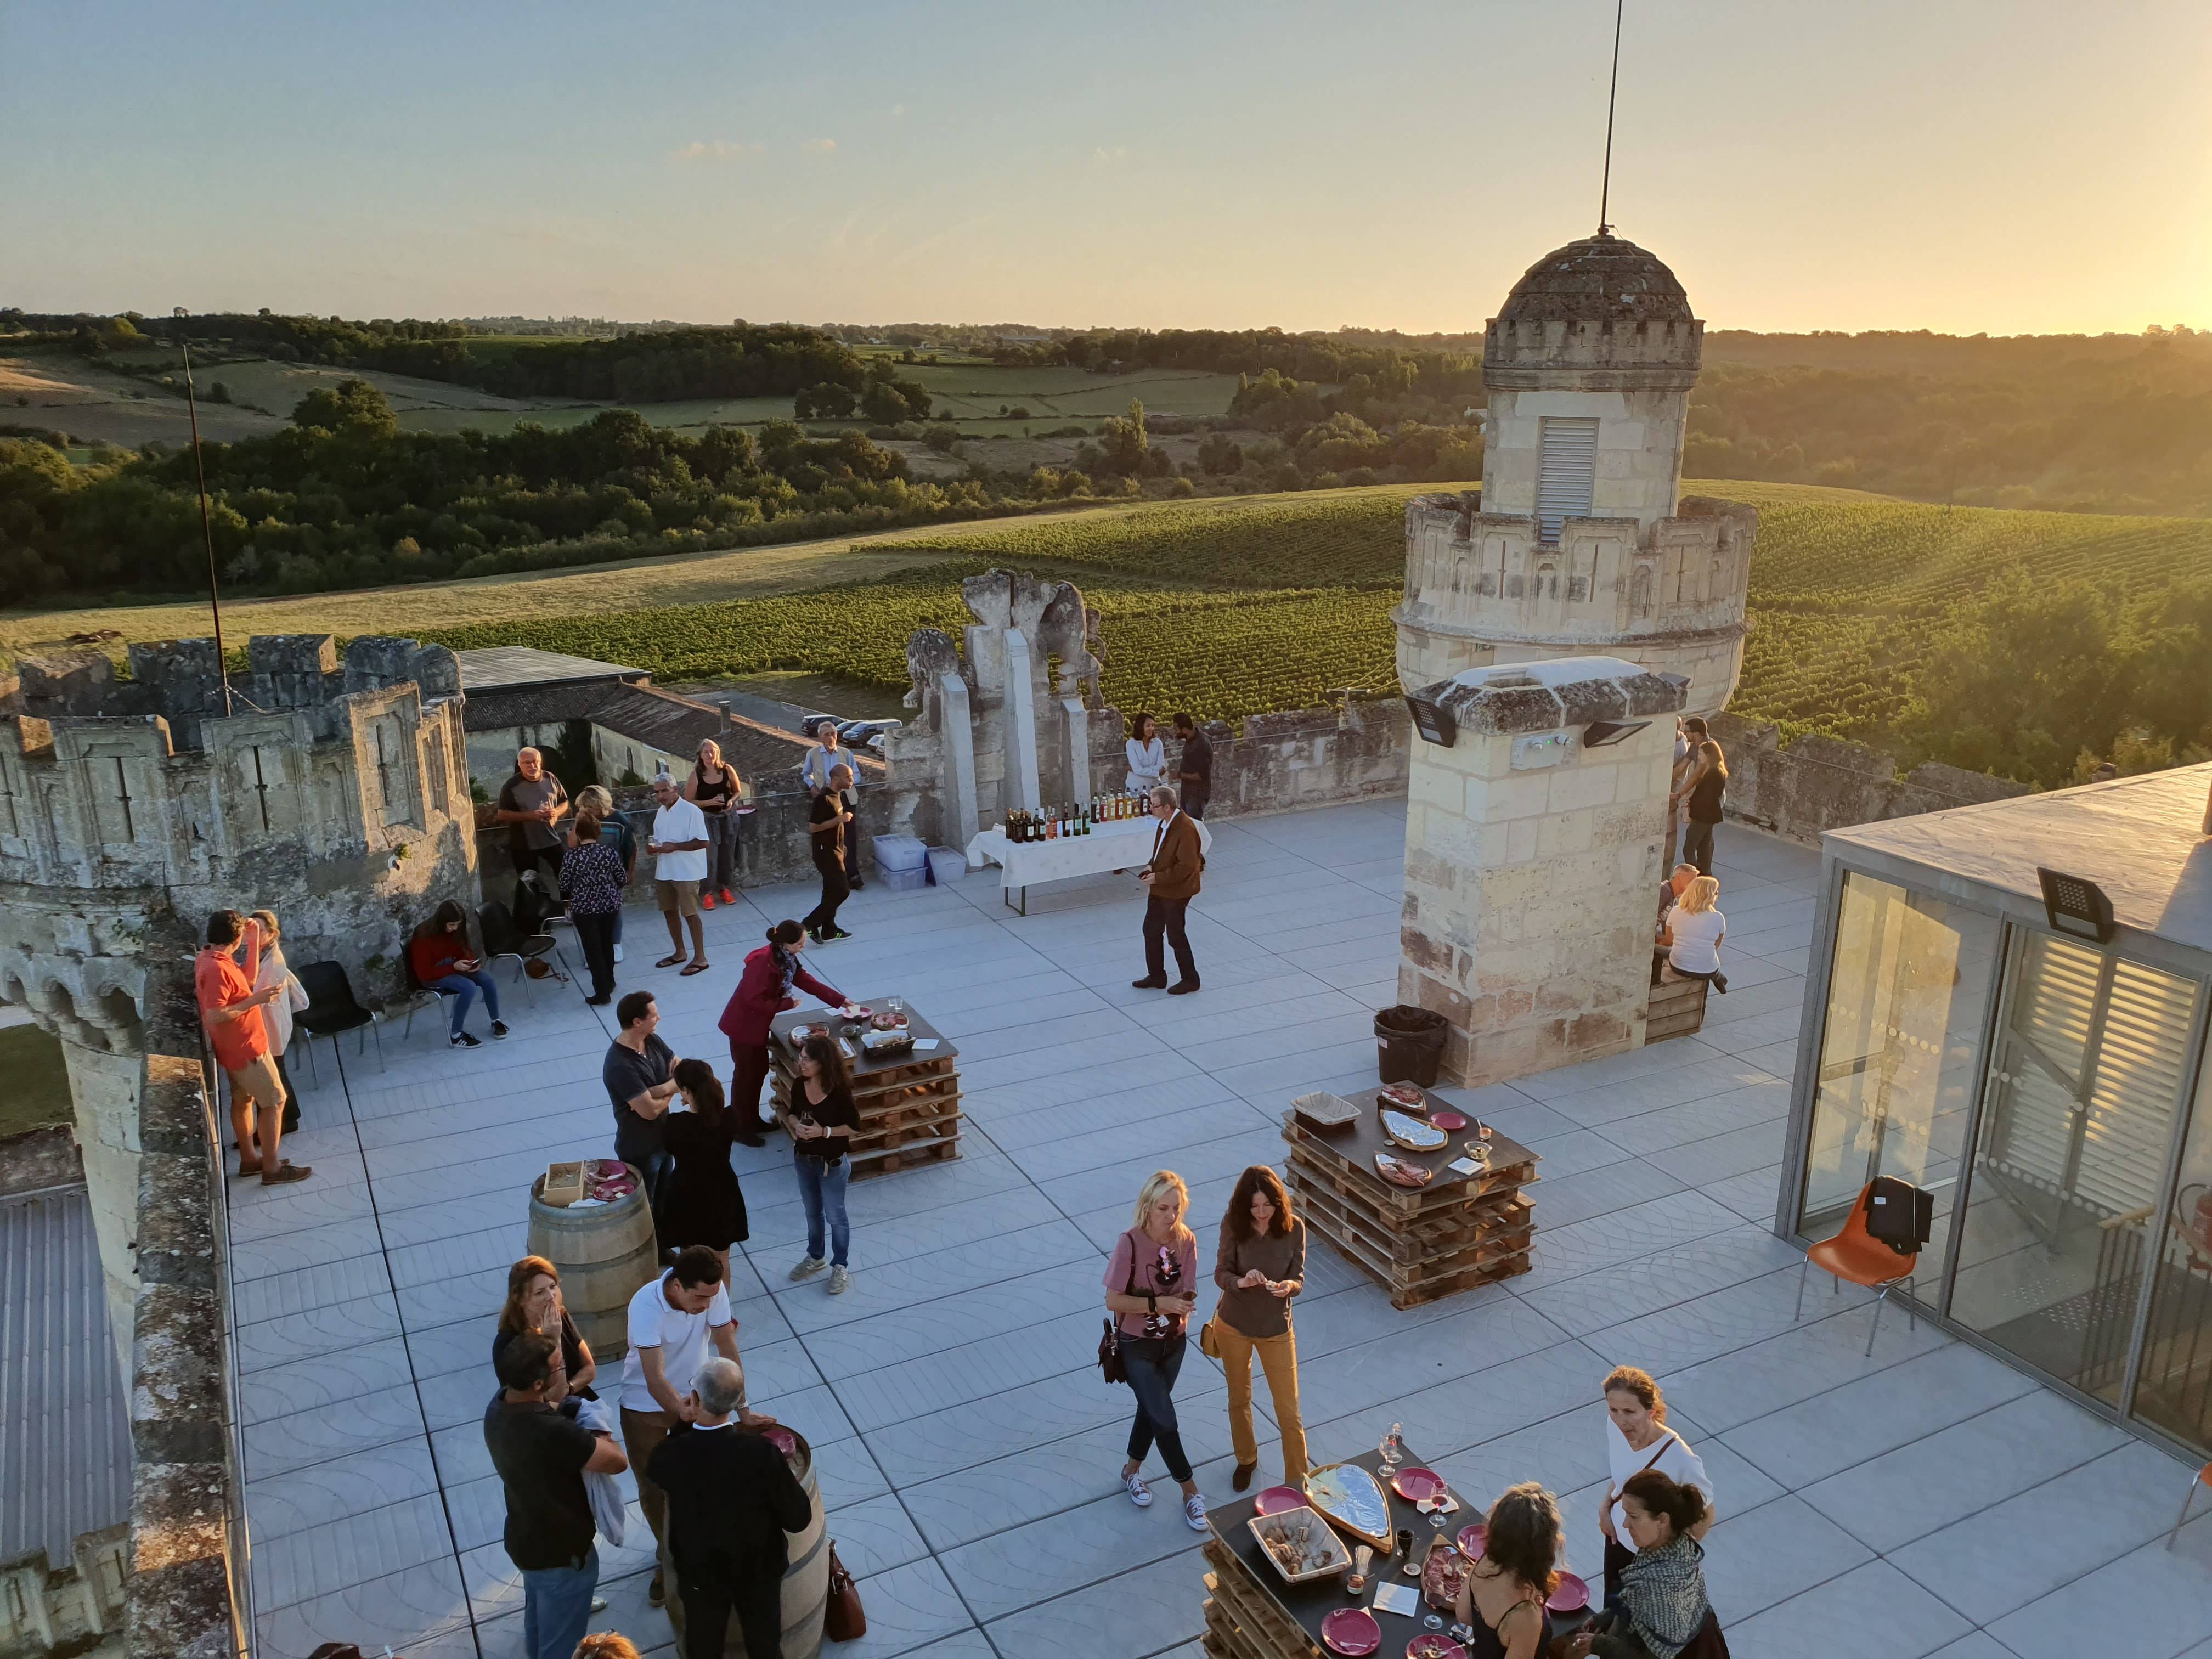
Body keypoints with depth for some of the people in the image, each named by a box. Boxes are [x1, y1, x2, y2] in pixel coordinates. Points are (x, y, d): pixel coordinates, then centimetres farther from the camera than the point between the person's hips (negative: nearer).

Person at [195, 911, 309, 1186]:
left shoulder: (210, 958, 3)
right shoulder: (216, 968, -28)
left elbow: (249, 977, 12)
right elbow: (214, 1016, -30)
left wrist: (254, 941, 5)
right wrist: (255, 1000, -26)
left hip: (237, 1046, 10)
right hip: (244, 1048, -10)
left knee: (243, 1100, 20)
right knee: (274, 1101, -1)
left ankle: (249, 1159, 32)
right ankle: (272, 1168, 6)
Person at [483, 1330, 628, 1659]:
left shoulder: (498, 1406, -14)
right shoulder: (552, 1433, -41)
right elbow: (618, 1462, -27)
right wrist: (599, 1441, -12)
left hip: (523, 1540, 8)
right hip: (561, 1552, -8)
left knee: (539, 1623, 34)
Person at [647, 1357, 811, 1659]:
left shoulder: (671, 1455, -28)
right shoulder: (763, 1453, -33)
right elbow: (799, 1520, -21)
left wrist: (683, 1424, -11)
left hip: (699, 1575, 1)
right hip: (758, 1571, -1)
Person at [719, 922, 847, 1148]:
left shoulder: (786, 960, -1)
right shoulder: (762, 962, -30)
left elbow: (809, 982, 4)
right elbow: (754, 1000, -30)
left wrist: (841, 1000, 2)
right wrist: (787, 1003, -21)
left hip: (759, 1025, 9)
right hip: (744, 1026, -9)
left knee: (760, 1070, 18)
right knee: (746, 1075, 4)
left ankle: (753, 1121, 34)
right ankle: (740, 1128, 18)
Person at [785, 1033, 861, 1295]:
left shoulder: (839, 1091, -25)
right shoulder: (799, 1086, -10)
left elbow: (854, 1125, -15)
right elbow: (792, 1113, 6)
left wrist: (824, 1131, -26)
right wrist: (796, 1125, -16)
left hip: (832, 1164, -5)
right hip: (803, 1160, 5)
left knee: (835, 1216, 12)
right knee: (812, 1212, 24)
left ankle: (839, 1267, 31)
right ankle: (815, 1258, 45)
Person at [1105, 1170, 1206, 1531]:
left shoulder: (1186, 1240, -11)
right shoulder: (1130, 1244, -24)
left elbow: (1187, 1292, -3)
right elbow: (1113, 1301, -21)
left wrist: (1185, 1304, -25)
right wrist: (1159, 1304, -29)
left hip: (1173, 1342, 5)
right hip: (1137, 1346, -5)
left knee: (1152, 1409, 22)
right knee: (1165, 1420, -3)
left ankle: (1132, 1470, 45)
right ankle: (1190, 1493, 17)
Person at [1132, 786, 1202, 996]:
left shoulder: (1185, 829, -27)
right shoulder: (1166, 822, 2)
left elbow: (1186, 867, -27)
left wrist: (1158, 877, -23)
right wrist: (1151, 866, 0)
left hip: (1176, 891, -9)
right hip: (1160, 889, 9)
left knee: (1176, 935, 4)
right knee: (1151, 930, 16)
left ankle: (1190, 980, 21)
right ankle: (1156, 976, 29)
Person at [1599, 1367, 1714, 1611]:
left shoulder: (1680, 1459, -38)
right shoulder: (1615, 1425, -21)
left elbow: (1705, 1514, -19)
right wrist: (1605, 1508, -4)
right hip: (1619, 1538, 5)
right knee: (1614, 1609, 26)